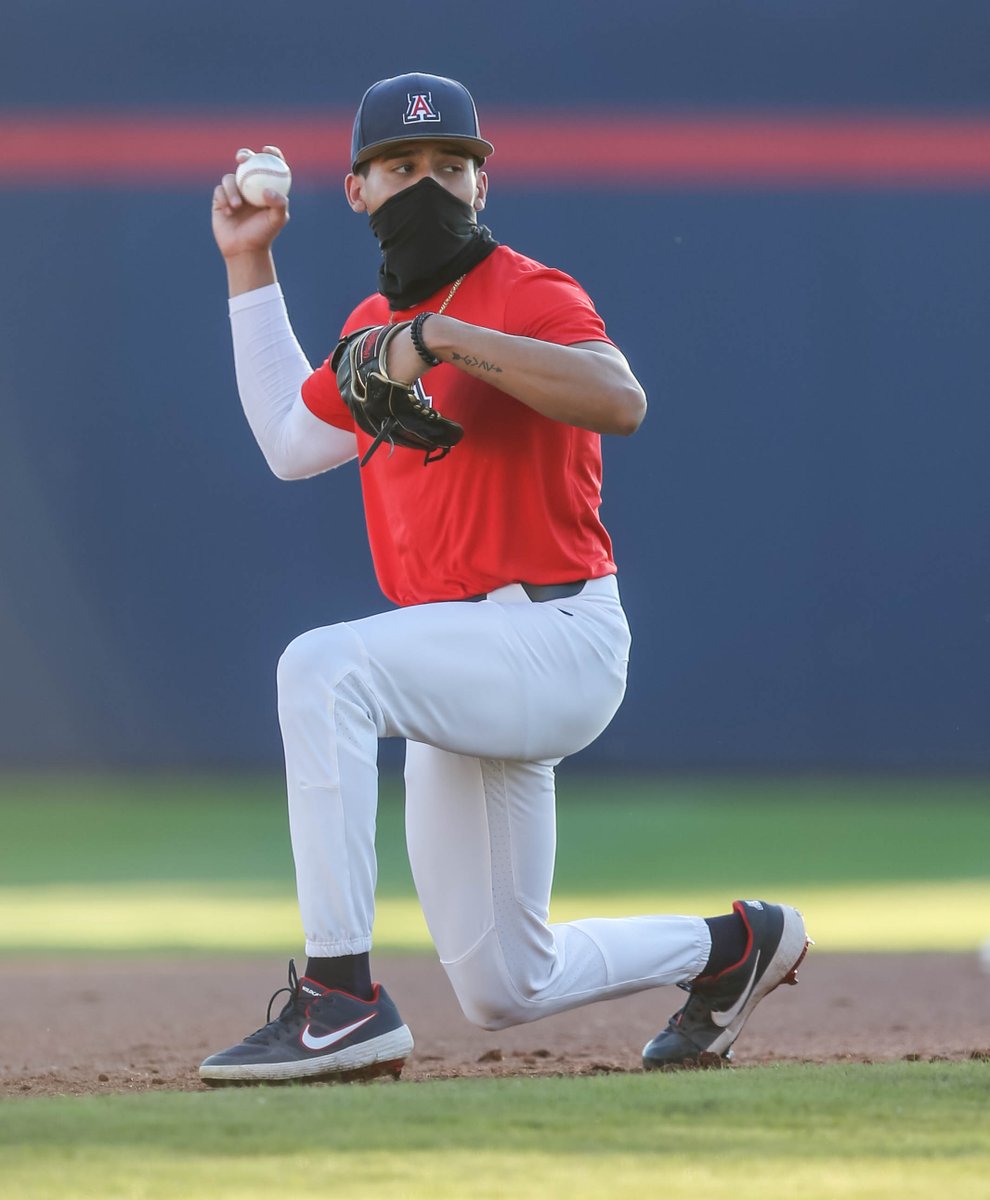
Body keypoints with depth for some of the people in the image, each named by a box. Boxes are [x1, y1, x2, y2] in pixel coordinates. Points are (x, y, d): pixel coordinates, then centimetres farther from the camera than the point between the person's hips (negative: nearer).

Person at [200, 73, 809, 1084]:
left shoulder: (530, 296, -9)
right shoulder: (374, 327, 16)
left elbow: (622, 402, -28)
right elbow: (290, 442, 31)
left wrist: (444, 337, -30)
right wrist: (249, 266, 28)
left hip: (557, 635, -9)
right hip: (467, 678, 9)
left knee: (323, 667, -34)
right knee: (502, 992, 11)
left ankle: (341, 1001, -34)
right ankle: (730, 947, 35)